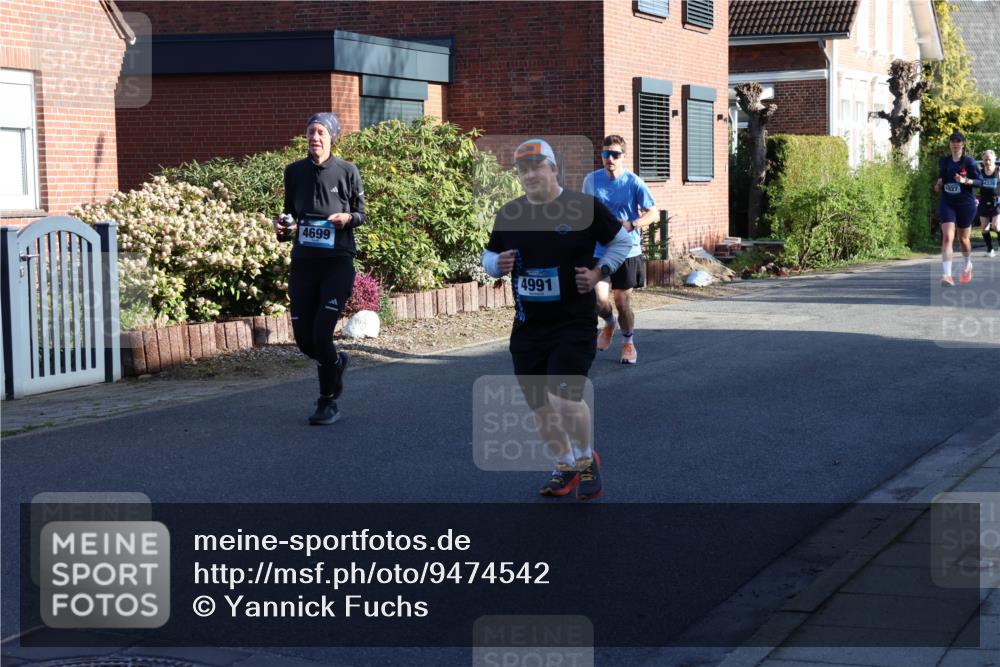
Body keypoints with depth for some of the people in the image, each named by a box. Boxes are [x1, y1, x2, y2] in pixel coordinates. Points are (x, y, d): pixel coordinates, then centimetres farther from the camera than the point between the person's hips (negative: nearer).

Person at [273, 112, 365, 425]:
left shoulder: (347, 171, -4)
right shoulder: (294, 171, 5)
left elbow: (362, 213, 5)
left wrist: (347, 218, -17)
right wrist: (284, 227, -5)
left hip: (337, 262, -4)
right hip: (303, 262, 4)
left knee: (321, 334, -12)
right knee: (303, 338, 5)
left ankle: (328, 402, 6)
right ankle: (337, 361, 39)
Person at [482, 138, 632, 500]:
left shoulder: (585, 207, -7)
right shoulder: (508, 214, 4)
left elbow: (621, 241, 7)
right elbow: (488, 256, 17)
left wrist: (599, 272, -6)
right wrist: (497, 264, -6)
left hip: (574, 323, -5)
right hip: (528, 326, 5)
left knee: (565, 399, -17)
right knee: (540, 405, 11)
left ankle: (586, 459, 9)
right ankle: (565, 467, 32)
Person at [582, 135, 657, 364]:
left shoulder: (633, 182, -7)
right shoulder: (591, 180, 1)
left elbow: (652, 214, -5)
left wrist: (631, 225, -21)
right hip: (599, 250, 1)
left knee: (623, 300, 5)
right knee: (599, 299, -12)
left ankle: (628, 342, 31)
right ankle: (609, 324, 23)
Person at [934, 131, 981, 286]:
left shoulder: (969, 161, -5)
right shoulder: (943, 161, 6)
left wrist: (965, 181, -22)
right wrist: (939, 184, 2)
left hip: (966, 204, -1)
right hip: (947, 203, 2)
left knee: (963, 238, 13)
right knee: (947, 237, -16)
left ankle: (968, 265, 43)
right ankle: (946, 274, -23)